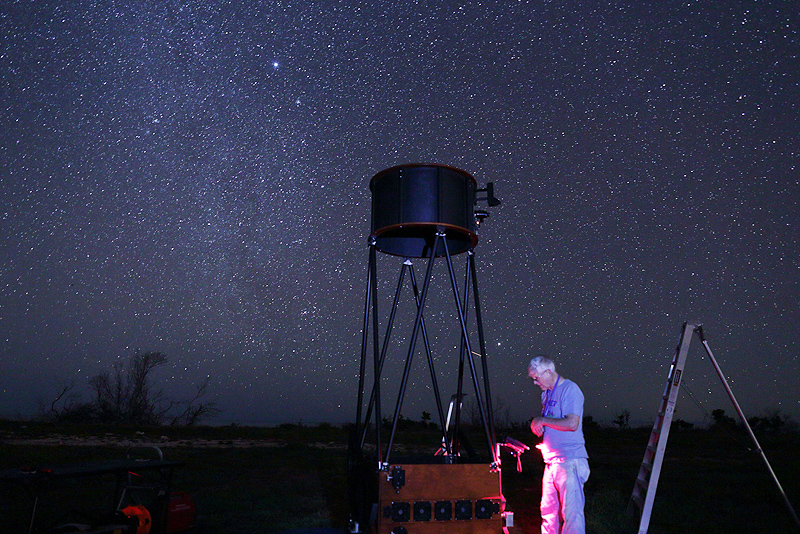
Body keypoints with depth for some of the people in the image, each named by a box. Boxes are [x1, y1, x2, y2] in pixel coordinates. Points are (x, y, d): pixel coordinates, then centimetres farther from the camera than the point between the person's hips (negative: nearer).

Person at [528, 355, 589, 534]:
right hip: (551, 462, 9)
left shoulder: (570, 390, -11)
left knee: (571, 512, -5)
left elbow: (572, 424, -23)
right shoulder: (546, 393, 16)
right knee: (548, 511, 13)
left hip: (570, 462, -9)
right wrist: (538, 427, 4)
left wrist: (542, 420, -14)